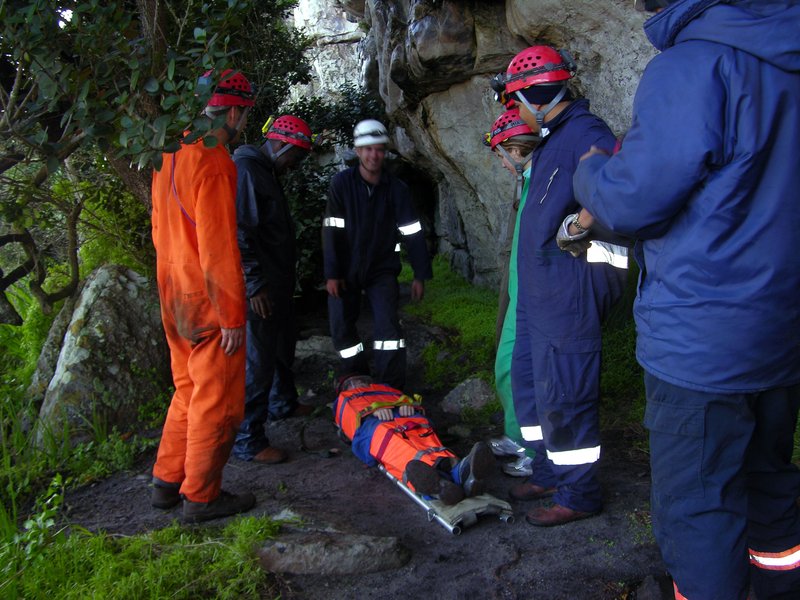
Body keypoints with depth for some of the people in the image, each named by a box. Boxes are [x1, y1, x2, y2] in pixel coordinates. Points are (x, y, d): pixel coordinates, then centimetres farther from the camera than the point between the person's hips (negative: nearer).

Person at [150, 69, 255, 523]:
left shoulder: (170, 156, 10)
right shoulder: (214, 162, -18)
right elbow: (219, 245, -21)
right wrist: (233, 314, -17)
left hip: (175, 297, 9)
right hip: (209, 302, -9)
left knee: (189, 392, 21)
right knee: (217, 401, 4)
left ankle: (167, 481, 31)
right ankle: (201, 496, 16)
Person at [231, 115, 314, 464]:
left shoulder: (267, 173, 17)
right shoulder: (245, 170, -16)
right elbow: (238, 233, -23)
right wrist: (255, 284, -23)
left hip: (277, 283, 11)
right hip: (259, 289, -11)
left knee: (283, 347, 24)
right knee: (258, 361, -6)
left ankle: (283, 404, 44)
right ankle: (248, 441, 3)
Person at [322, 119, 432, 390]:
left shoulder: (396, 188, -5)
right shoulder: (342, 182, -10)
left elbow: (413, 233, -3)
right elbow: (332, 230, -11)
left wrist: (420, 275, -5)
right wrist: (332, 274, -15)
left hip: (382, 269, 0)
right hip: (346, 270, 0)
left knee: (388, 325, -12)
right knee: (342, 328, 4)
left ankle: (392, 391, -4)